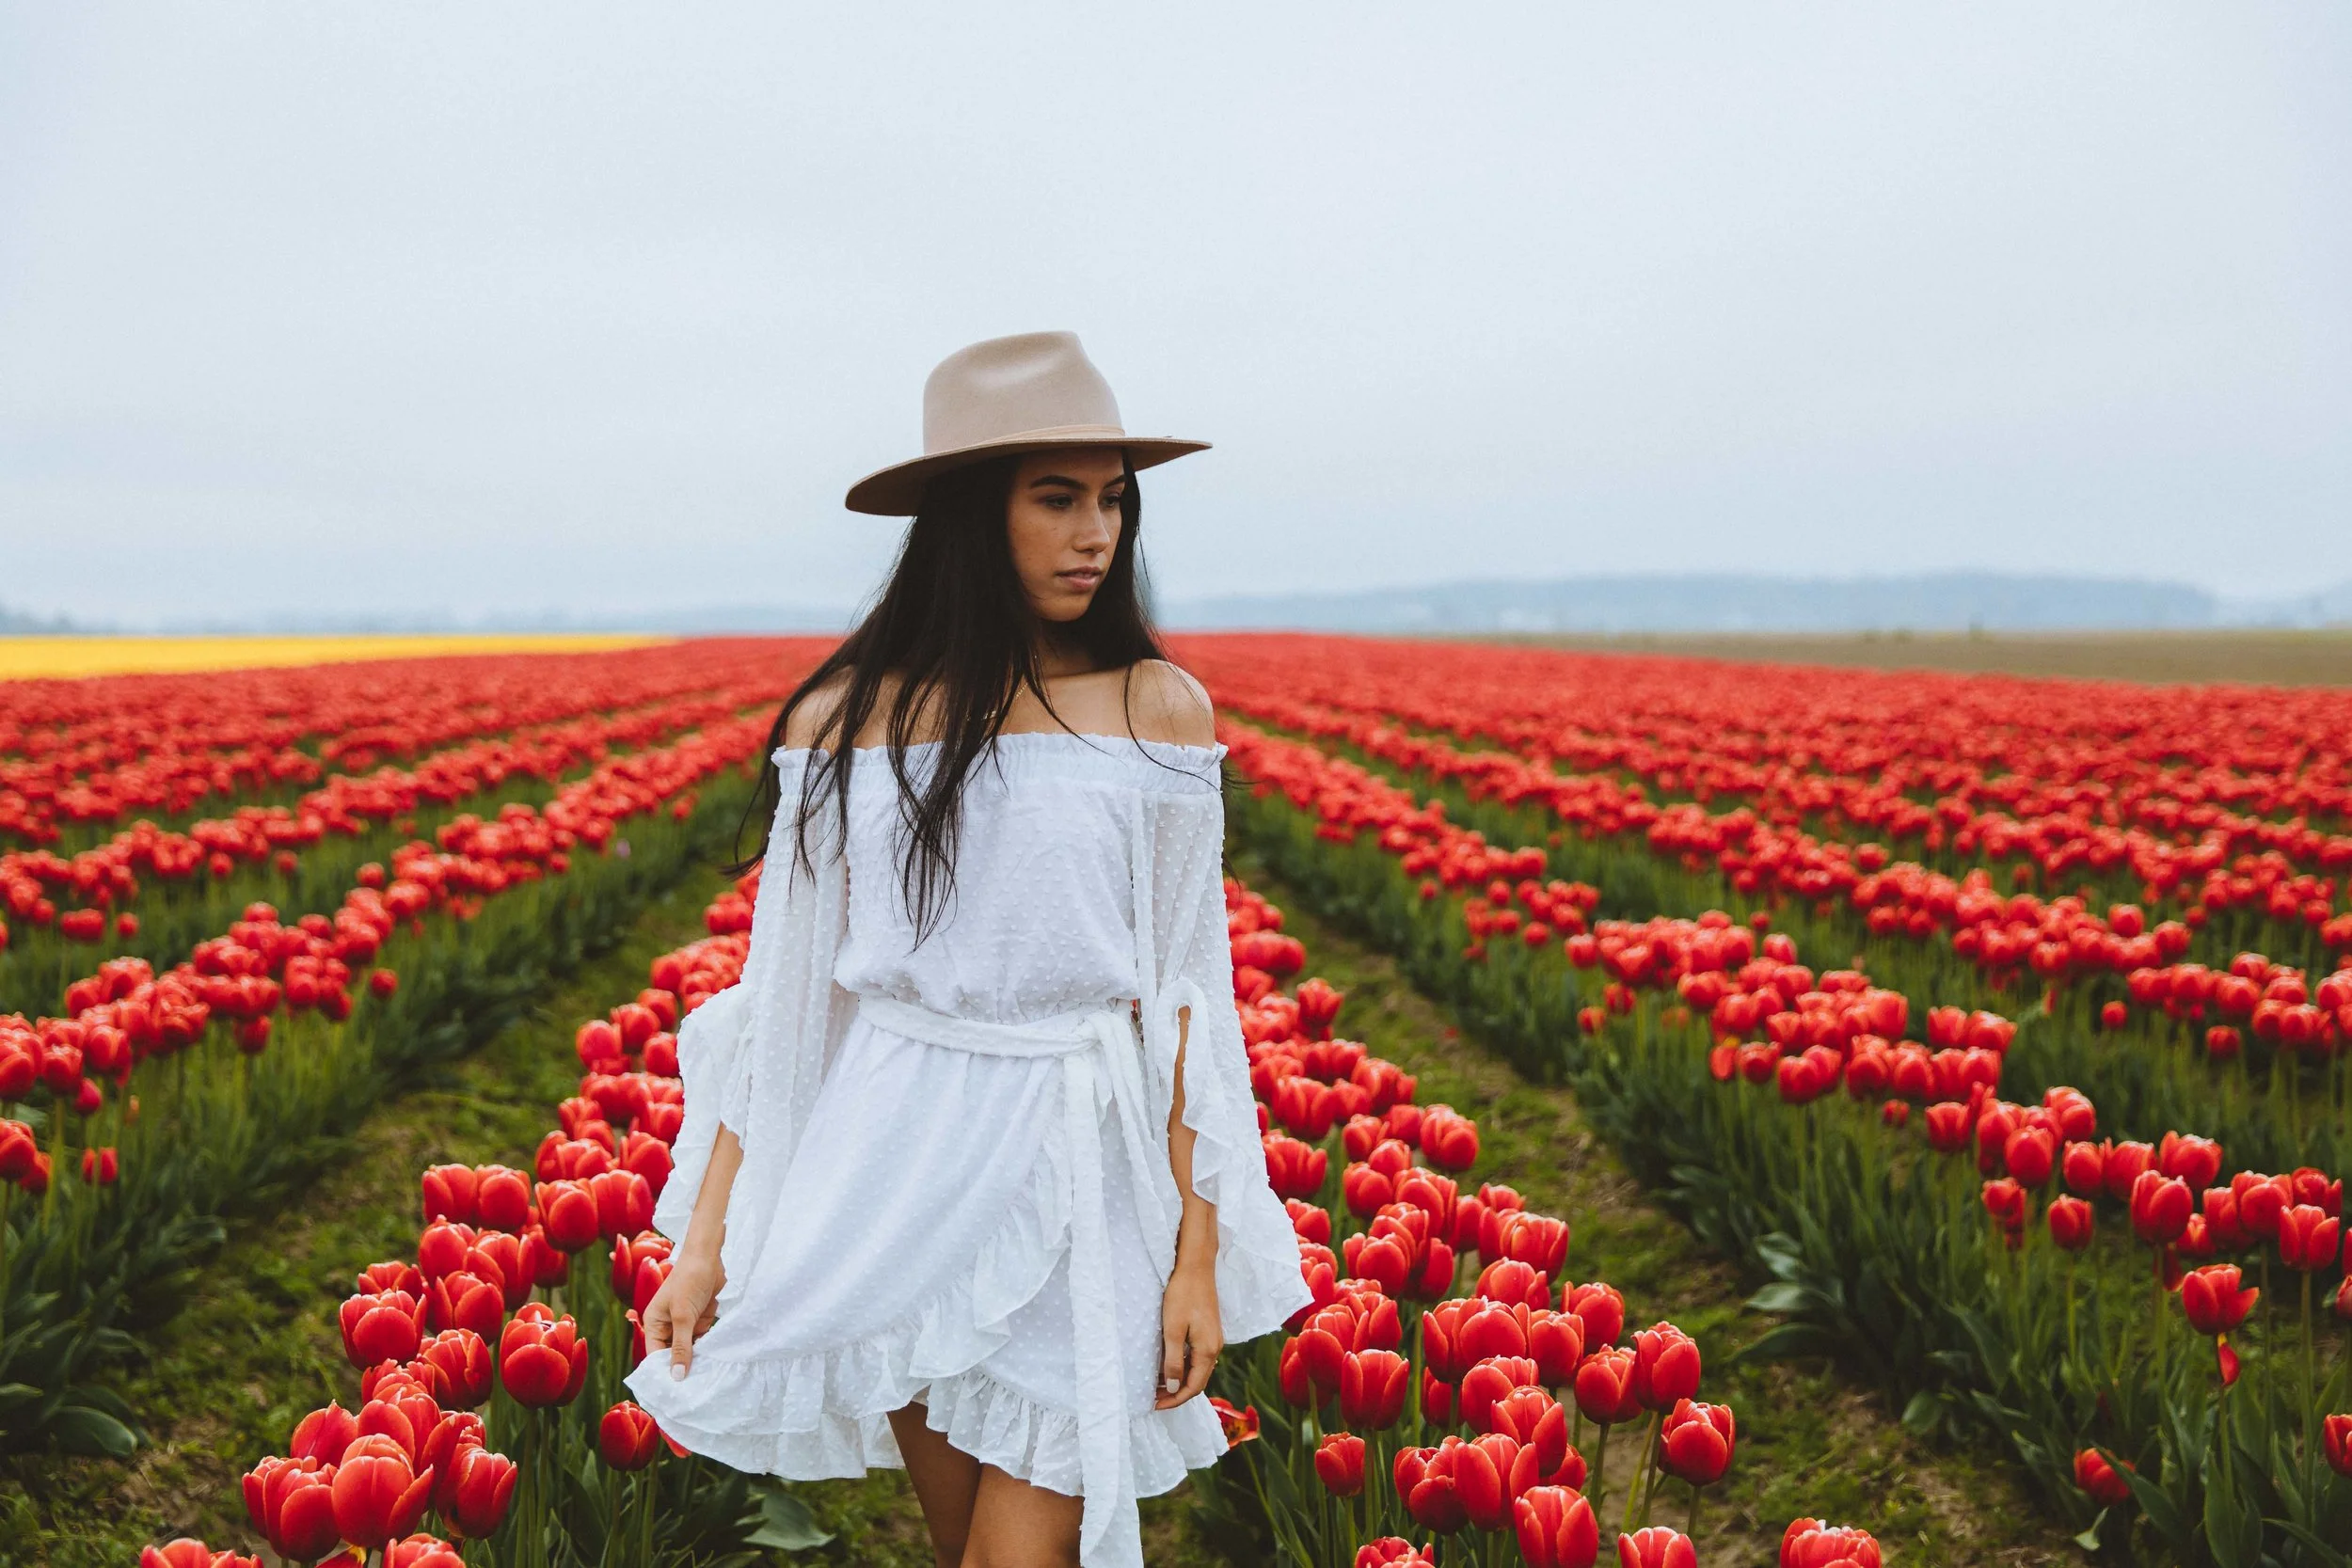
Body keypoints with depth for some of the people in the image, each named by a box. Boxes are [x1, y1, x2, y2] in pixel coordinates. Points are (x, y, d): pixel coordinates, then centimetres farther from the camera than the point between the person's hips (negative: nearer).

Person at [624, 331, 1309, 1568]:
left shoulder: (1158, 710, -4)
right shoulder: (843, 720, -1)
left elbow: (1183, 996, -3)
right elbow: (781, 992, 3)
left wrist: (1199, 1254, -6)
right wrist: (707, 1235, 1)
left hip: (1077, 1179, -1)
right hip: (895, 1169, 2)